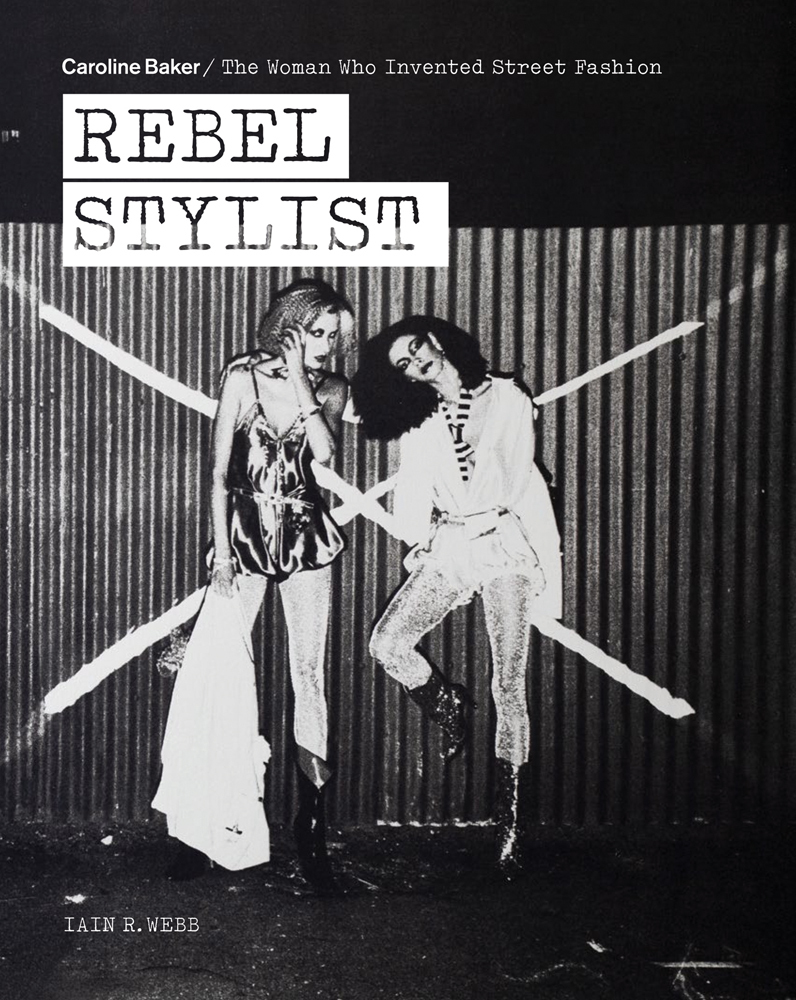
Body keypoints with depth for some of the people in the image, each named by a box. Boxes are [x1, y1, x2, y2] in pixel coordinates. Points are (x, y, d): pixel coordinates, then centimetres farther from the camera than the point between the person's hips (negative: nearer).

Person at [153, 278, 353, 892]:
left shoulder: (332, 390, 4)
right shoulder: (243, 378, -2)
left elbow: (325, 453, -14)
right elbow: (220, 474, -2)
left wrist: (301, 383, -14)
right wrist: (222, 553, -8)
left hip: (307, 536, 2)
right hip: (246, 532, -1)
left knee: (309, 678, 1)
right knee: (219, 674, -10)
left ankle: (312, 825, 9)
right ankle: (206, 825, 3)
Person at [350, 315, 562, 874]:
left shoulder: (506, 399, 4)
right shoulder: (417, 423, 11)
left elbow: (529, 484, 0)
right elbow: (412, 506, 5)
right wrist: (419, 540, -11)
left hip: (506, 543, -3)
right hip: (448, 550, 3)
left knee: (510, 688, -6)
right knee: (387, 644, -17)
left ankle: (509, 821, 0)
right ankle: (446, 702, 14)